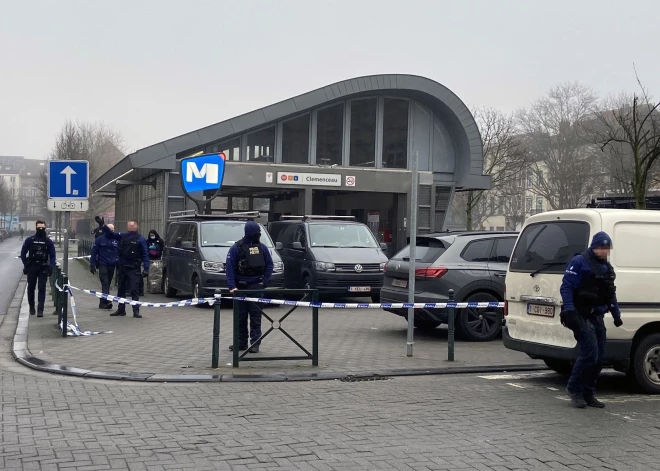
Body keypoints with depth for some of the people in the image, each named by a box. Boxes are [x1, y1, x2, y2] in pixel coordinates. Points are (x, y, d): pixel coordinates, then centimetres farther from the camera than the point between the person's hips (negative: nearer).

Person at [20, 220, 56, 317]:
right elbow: (23, 253, 7)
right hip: (31, 267, 1)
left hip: (43, 268, -1)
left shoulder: (48, 242, 3)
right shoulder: (29, 240, 2)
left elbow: (52, 255, 4)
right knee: (31, 288, 9)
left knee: (42, 289, -6)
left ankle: (40, 310, -7)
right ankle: (31, 308, 23)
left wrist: (51, 267, -7)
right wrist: (26, 264, -2)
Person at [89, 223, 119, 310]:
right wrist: (92, 265, -4)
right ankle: (107, 301, -23)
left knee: (107, 284, 10)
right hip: (102, 264, -3)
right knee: (105, 283, -14)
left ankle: (102, 303, 18)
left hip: (112, 265, 3)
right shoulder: (99, 239, 0)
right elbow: (93, 253, 1)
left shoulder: (116, 240, 7)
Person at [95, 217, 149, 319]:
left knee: (134, 290, -8)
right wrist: (102, 224, 5)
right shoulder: (123, 236, 8)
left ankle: (136, 311, -5)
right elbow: (111, 234, 15)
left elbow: (145, 254, -8)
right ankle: (121, 310, 23)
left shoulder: (140, 239, -6)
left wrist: (146, 269, -15)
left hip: (134, 269, -6)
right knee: (121, 290, 13)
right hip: (122, 267, 6)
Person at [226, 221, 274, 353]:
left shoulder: (262, 247, 4)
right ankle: (241, 342, 16)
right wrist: (232, 286, -17)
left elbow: (269, 265, 9)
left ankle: (255, 343, 0)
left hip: (256, 286, 1)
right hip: (241, 286, 0)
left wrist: (264, 281, -1)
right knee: (241, 316, 7)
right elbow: (229, 268, -9)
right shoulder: (236, 248, -5)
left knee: (255, 316, -2)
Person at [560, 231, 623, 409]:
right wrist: (569, 310, -23)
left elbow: (611, 294, 27)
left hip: (597, 317, 8)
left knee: (599, 357, 7)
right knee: (590, 354, -15)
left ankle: (588, 394, 17)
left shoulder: (607, 268, 18)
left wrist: (616, 314, 23)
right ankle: (574, 389, 2)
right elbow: (566, 287, -14)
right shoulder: (579, 262, -9)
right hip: (581, 316, -8)